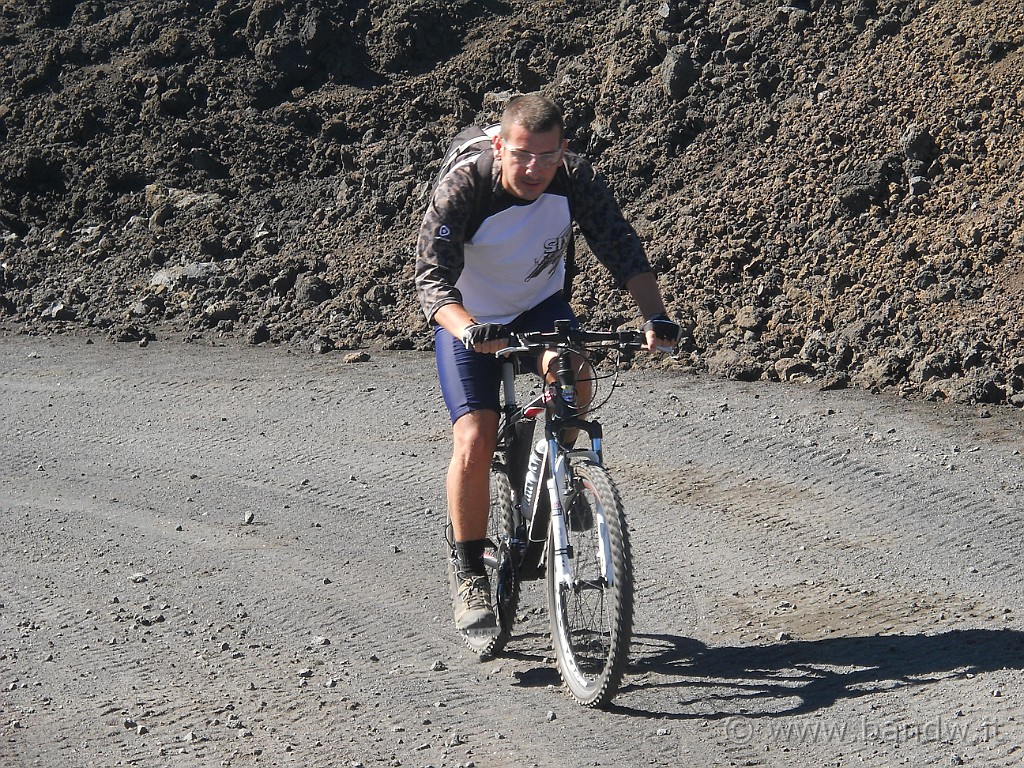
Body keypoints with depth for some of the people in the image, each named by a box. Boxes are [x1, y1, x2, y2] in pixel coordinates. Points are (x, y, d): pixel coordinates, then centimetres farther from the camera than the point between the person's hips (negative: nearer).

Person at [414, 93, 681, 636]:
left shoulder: (576, 180, -21)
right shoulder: (461, 192, -29)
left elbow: (622, 249, -20)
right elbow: (432, 280, -35)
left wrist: (654, 314, -36)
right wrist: (468, 328, -55)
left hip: (541, 306, 2)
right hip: (470, 322, -2)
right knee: (474, 441, -18)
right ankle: (470, 576, -1)